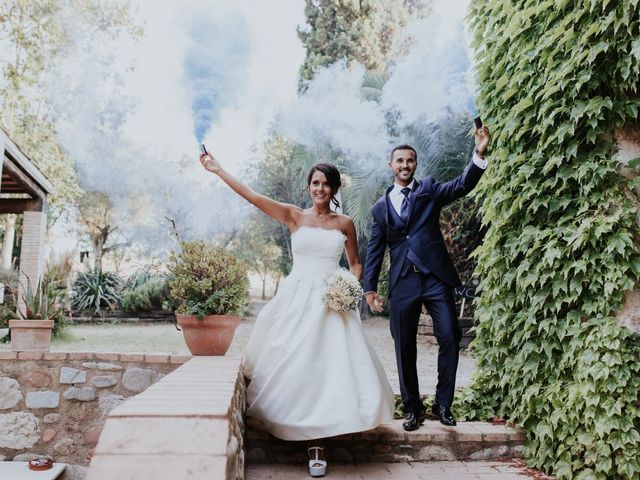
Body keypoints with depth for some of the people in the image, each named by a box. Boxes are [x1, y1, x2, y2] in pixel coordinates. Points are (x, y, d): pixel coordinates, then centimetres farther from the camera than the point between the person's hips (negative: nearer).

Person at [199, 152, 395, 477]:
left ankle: (317, 443, 5)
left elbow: (355, 264, 16)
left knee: (327, 366, -4)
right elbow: (253, 197, -3)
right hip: (297, 300, 0)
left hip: (331, 302, 0)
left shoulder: (344, 223, 7)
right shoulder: (294, 216, 4)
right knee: (294, 366, 1)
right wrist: (218, 170, -8)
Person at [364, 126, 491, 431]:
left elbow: (462, 186, -9)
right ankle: (412, 409, 20)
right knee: (405, 349, 6)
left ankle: (443, 404, 13)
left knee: (449, 339, -5)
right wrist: (370, 288, 4)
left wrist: (479, 154, -24)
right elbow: (374, 251, 11)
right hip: (402, 283, 2)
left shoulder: (429, 190, 9)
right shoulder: (380, 207, 12)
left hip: (435, 278, -1)